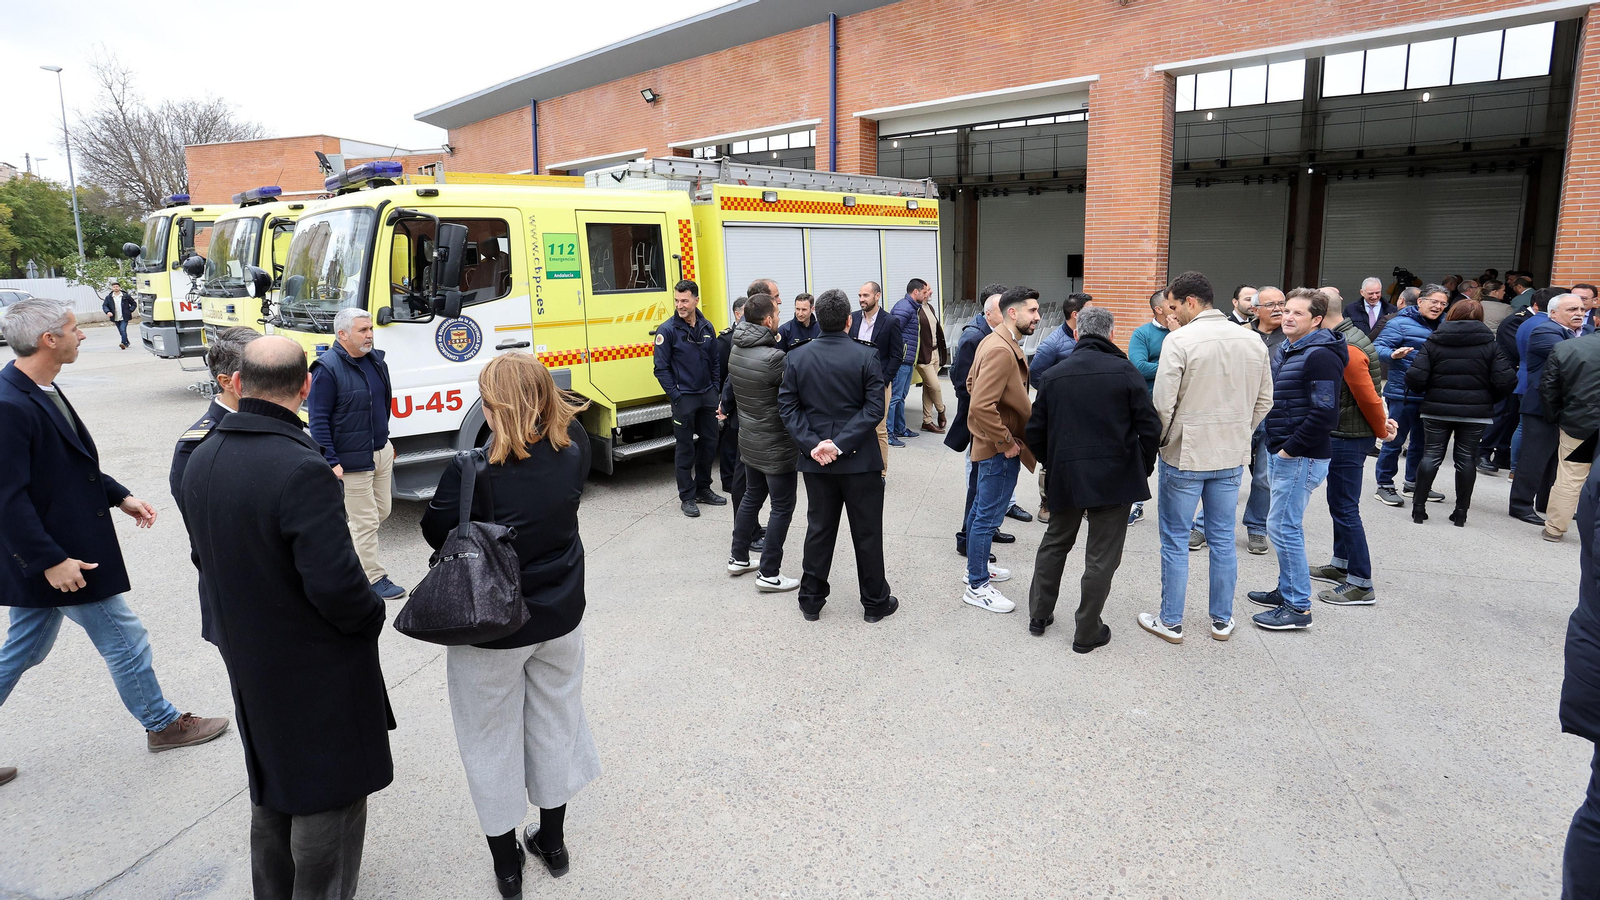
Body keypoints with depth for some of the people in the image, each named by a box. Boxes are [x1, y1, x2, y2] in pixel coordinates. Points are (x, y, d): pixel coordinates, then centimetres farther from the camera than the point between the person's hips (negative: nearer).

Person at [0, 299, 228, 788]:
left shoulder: (41, 391, 6)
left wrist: (119, 496, 13)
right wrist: (50, 560, -24)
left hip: (45, 555, 10)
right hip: (59, 555, -10)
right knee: (125, 640, 6)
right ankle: (162, 724, 24)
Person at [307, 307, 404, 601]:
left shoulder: (376, 359, 6)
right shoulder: (327, 368, -16)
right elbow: (318, 420, -16)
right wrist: (331, 462, -18)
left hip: (381, 453, 8)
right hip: (352, 460, -7)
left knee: (382, 510, 17)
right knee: (366, 520, 2)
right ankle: (374, 577, 14)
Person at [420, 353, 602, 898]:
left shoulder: (473, 472, -23)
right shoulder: (572, 455, -12)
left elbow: (435, 533, -10)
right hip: (560, 619, 5)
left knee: (493, 740, 15)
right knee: (555, 725, 22)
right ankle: (552, 842, 40)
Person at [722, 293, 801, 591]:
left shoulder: (736, 351, 0)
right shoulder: (774, 358, -27)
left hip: (749, 441, 8)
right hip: (776, 447, -8)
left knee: (752, 496, 23)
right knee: (783, 507, 4)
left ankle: (738, 557, 35)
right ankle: (769, 575, 10)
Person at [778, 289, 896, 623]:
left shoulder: (796, 358, -1)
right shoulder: (867, 358, -9)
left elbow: (787, 407, -4)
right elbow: (874, 409, -15)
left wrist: (813, 444, -10)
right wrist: (841, 444, -16)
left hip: (816, 460, 3)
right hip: (860, 459, -3)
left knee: (819, 530, 14)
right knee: (867, 533, 9)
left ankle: (811, 600, 23)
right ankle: (875, 602, 20)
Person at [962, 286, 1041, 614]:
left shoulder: (995, 341, 8)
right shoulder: (1002, 350, -24)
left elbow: (972, 384, 19)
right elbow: (981, 407, -31)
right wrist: (1007, 443, -22)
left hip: (991, 443, 11)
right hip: (1000, 448, -11)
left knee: (981, 509, 21)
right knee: (989, 516, -1)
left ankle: (976, 566, 37)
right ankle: (977, 586, 9)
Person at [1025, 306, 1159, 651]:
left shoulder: (1055, 375, 2)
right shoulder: (1125, 372, -7)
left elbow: (1035, 433, 4)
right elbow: (1150, 428, -8)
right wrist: (1142, 469, 6)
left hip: (1065, 476, 3)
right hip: (1114, 478, -3)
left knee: (1054, 543, 21)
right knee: (1102, 556, 6)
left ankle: (1039, 615, 28)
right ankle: (1087, 632, 14)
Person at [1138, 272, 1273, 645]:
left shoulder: (1179, 340, -15)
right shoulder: (1252, 340, 4)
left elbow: (1163, 404, -17)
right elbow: (1264, 401, 9)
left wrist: (1162, 441, -1)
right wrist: (1238, 436, 17)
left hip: (1184, 456, -5)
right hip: (1232, 457, 5)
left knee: (1175, 540, 6)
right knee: (1222, 539, 15)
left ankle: (1171, 622, 15)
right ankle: (1222, 620, 25)